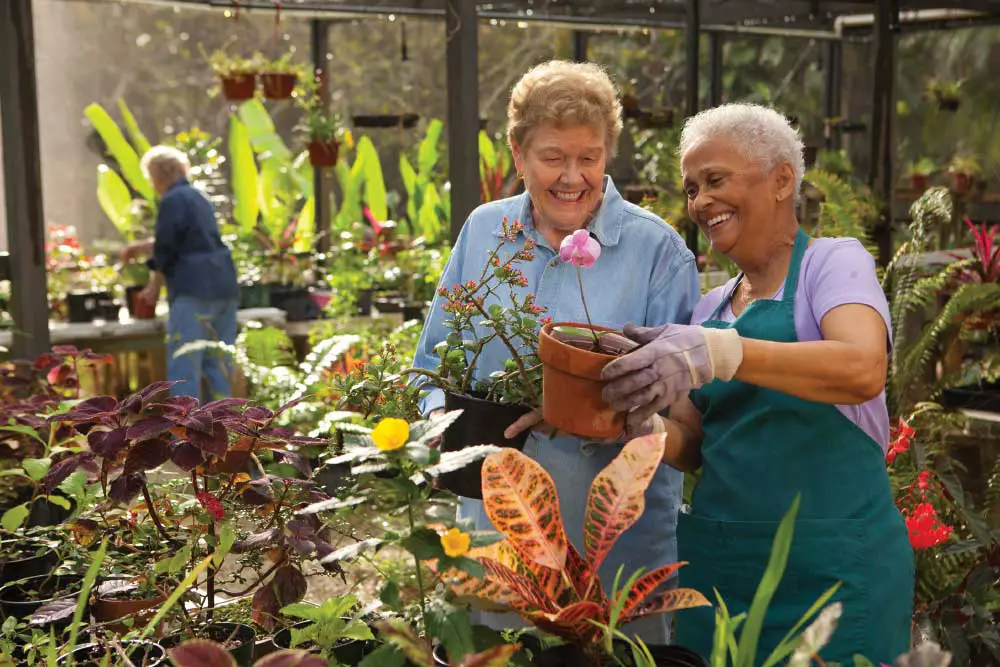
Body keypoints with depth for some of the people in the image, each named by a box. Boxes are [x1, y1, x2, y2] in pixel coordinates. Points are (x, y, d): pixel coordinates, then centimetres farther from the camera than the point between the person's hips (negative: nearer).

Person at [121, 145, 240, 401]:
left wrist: (154, 288, 6)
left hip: (194, 289, -9)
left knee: (184, 365, -5)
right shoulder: (199, 197, 20)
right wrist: (140, 246, 38)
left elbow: (165, 249, -8)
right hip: (224, 285, 9)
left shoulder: (173, 200, -7)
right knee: (219, 363, 11)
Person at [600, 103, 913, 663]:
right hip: (717, 563, 6)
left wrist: (719, 353, -38)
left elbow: (864, 371, -26)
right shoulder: (712, 307, 12)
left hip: (832, 570, -6)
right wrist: (635, 422, -11)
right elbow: (690, 447, 10)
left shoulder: (834, 261, -5)